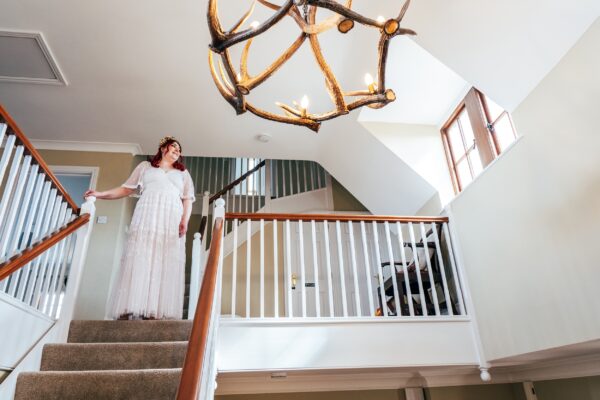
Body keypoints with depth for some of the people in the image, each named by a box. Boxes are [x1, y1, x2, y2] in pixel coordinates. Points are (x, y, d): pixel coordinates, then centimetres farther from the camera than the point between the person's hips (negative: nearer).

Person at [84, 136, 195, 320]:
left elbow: (188, 199, 14)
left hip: (172, 222, 1)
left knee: (166, 265, -13)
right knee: (139, 261, -15)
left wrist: (185, 220, -3)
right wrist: (101, 194, 8)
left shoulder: (183, 173, 26)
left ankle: (155, 312, -21)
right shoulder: (145, 167, 25)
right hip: (146, 218, -1)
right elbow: (126, 189, 22)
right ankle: (129, 309, -21)